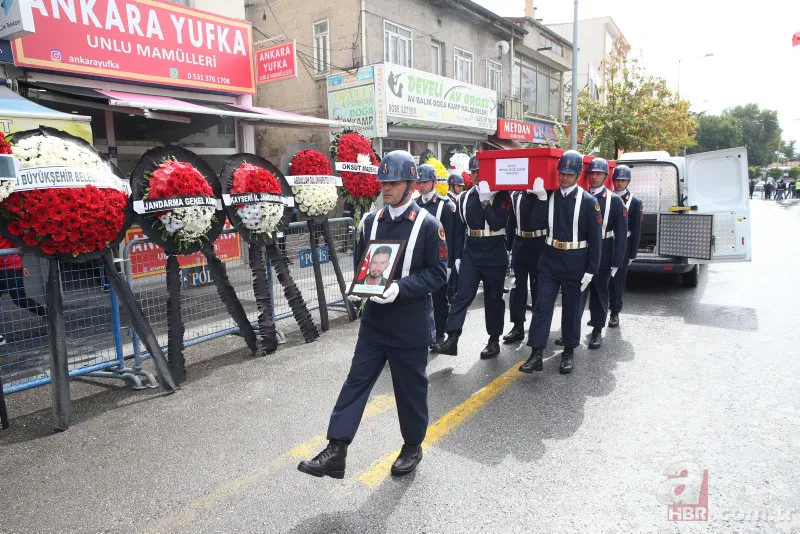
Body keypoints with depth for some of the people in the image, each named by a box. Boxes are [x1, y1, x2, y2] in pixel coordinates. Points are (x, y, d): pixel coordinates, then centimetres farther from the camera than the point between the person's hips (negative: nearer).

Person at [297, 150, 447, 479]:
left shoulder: (428, 225, -9)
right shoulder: (370, 222, 6)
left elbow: (438, 273, -11)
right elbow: (359, 264, 14)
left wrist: (400, 288, -24)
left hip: (411, 326, -4)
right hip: (374, 321, 4)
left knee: (410, 388, 11)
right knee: (356, 382, 3)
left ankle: (412, 447, 32)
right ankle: (335, 452, 10)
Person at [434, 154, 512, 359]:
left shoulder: (502, 196, -5)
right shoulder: (465, 198, 7)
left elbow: (498, 224, -19)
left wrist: (485, 201, -22)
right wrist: (456, 256, 9)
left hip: (494, 258, -3)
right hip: (470, 255, 3)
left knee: (493, 298, 7)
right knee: (462, 295, -5)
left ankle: (494, 340, 20)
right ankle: (452, 339, -6)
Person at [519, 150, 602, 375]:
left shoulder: (588, 201, -5)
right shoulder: (548, 196, 4)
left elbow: (595, 238, -5)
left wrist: (590, 270, -8)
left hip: (574, 263, -2)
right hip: (550, 260, 2)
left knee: (571, 308, 9)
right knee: (542, 306, -1)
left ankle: (569, 353, 25)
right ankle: (536, 354, 3)